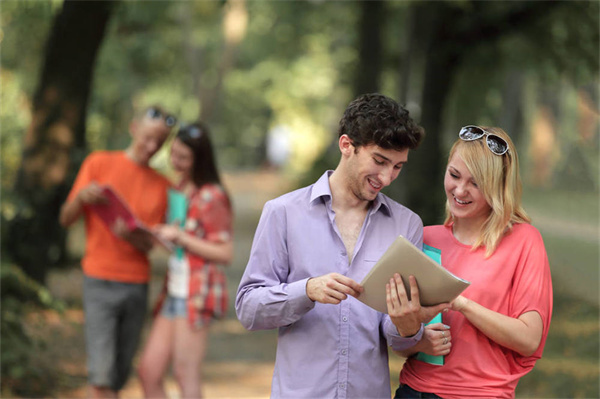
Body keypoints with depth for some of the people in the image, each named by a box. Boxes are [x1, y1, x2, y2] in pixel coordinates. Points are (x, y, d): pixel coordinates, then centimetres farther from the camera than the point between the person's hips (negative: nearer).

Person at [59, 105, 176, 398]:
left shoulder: (162, 185, 10)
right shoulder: (99, 163, 2)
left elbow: (148, 245, 4)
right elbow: (66, 218, 0)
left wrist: (132, 236, -19)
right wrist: (81, 198, -22)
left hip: (138, 283, 4)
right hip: (100, 281, -4)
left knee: (120, 375, 5)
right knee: (101, 375, -12)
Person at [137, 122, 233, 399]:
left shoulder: (212, 197, -10)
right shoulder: (179, 190, 16)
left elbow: (225, 253, -12)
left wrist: (180, 237, -15)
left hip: (198, 294, -9)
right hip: (173, 292, 9)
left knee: (186, 375, -6)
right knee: (148, 371, 4)